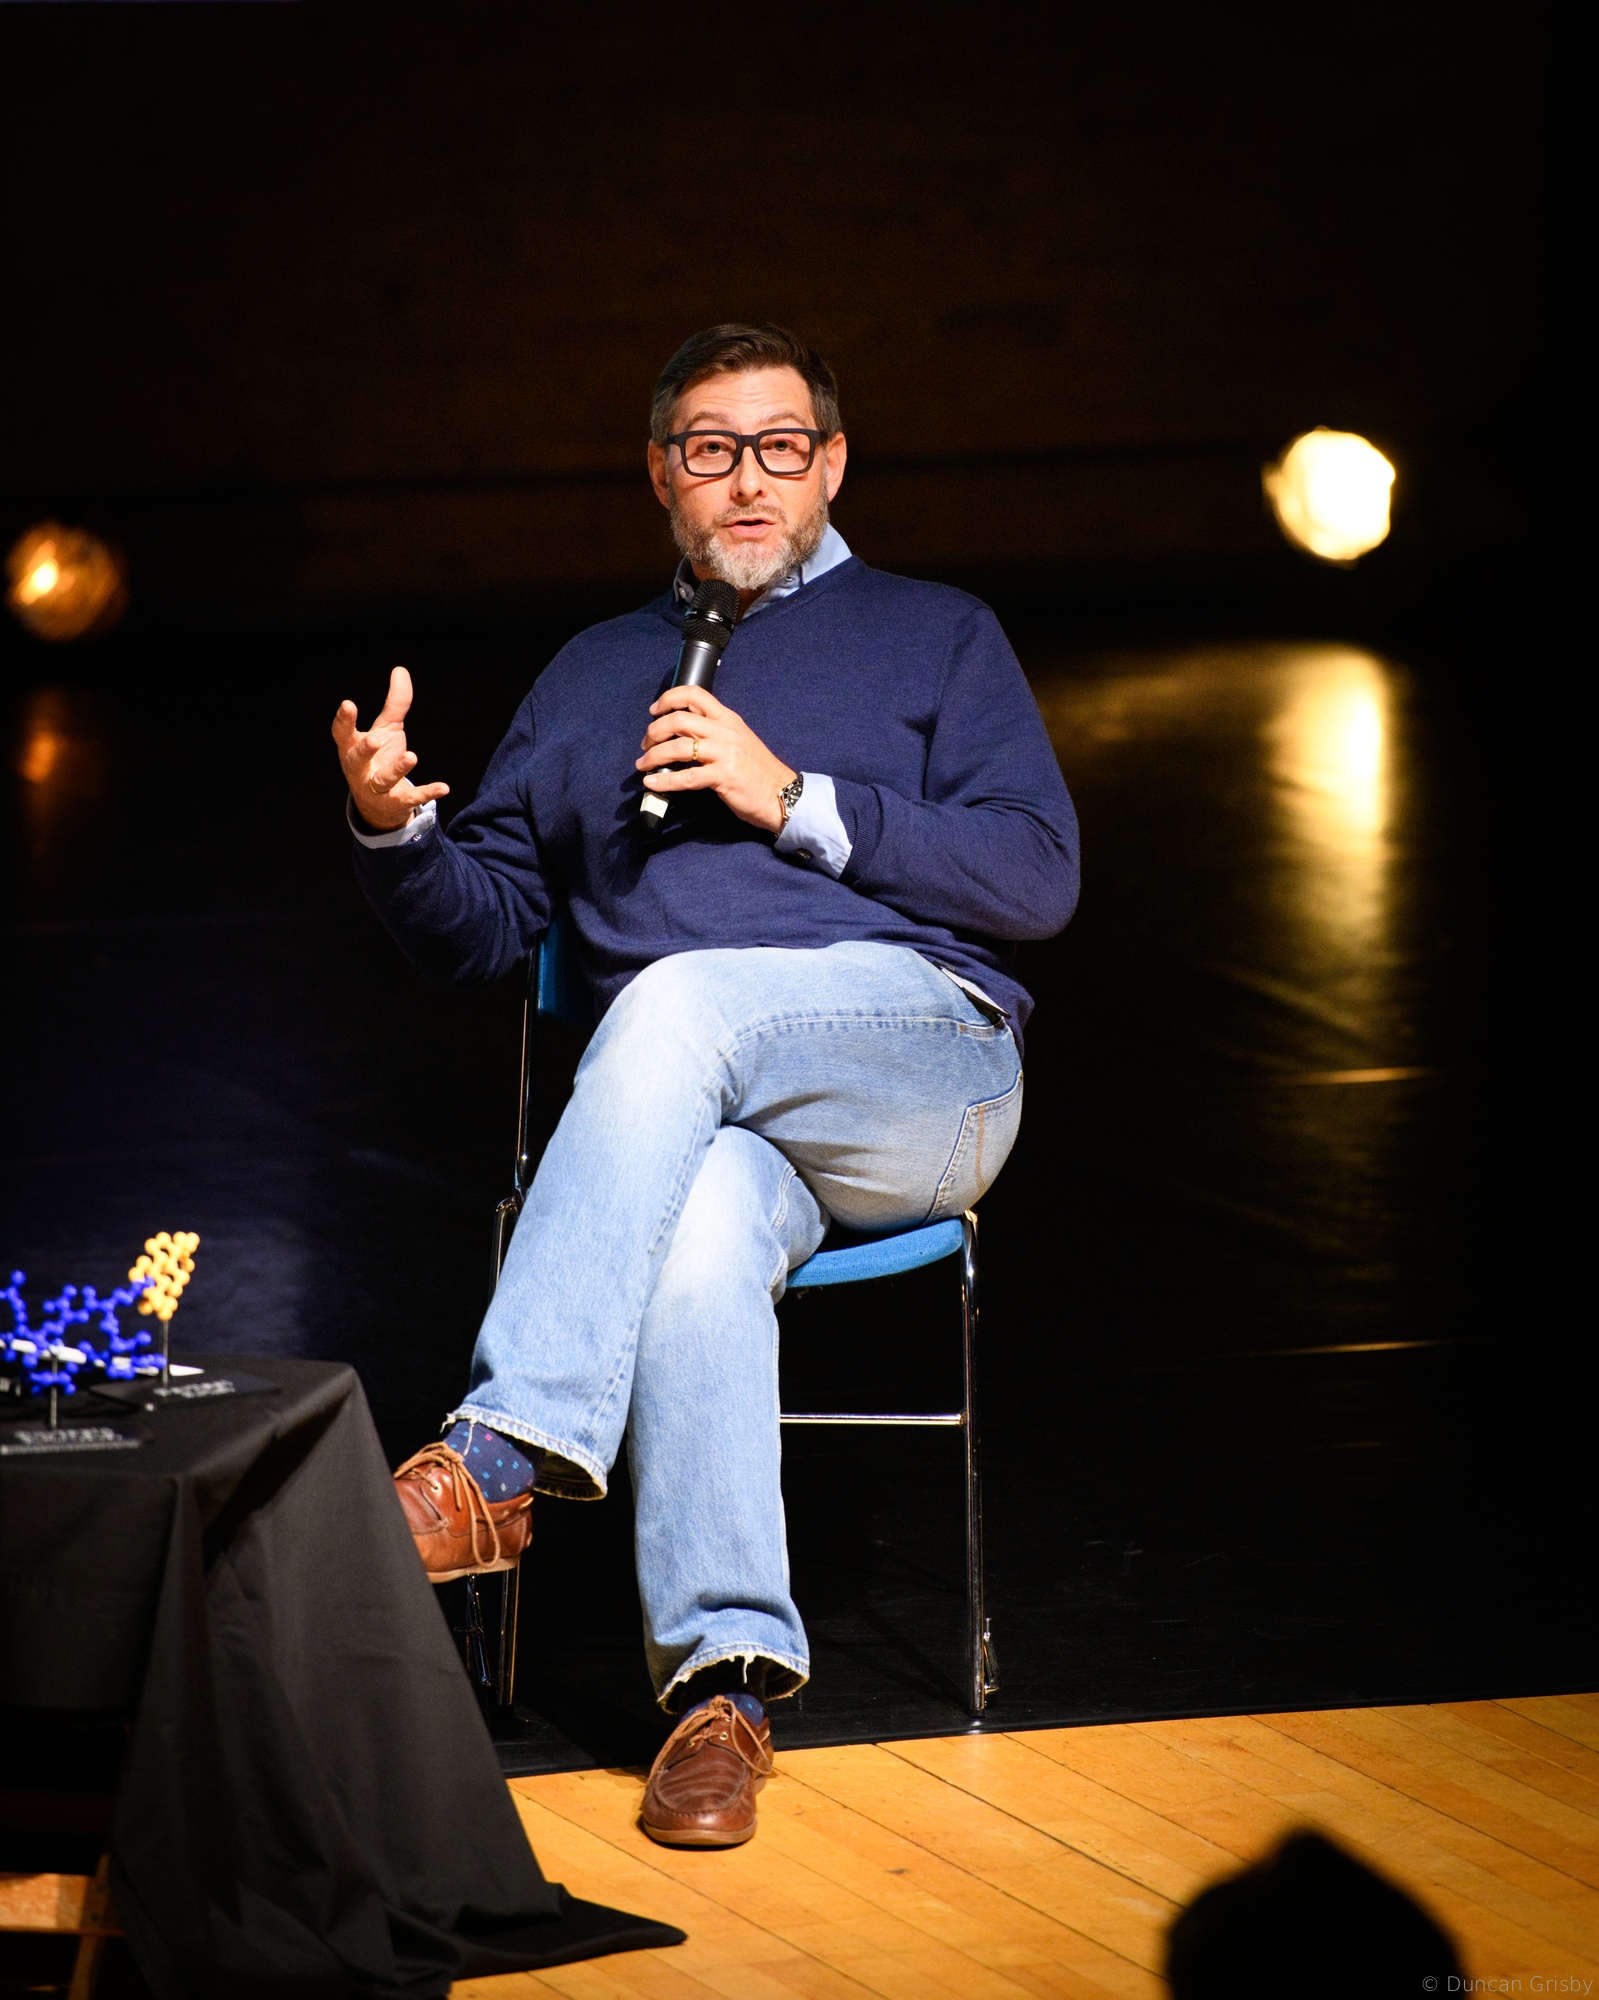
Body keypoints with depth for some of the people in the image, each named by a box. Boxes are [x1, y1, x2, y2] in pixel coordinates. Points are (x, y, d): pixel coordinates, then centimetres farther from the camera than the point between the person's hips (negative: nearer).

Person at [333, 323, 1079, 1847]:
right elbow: (478, 929, 24)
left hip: (924, 1069, -2)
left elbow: (1037, 879, 5)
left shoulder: (935, 637, 19)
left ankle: (506, 1453, -42)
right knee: (702, 1226, -36)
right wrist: (394, 832, 0)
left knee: (679, 1000, -35)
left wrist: (795, 799, -5)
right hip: (701, 1116, 2)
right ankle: (724, 1677, -41)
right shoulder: (592, 676, 28)